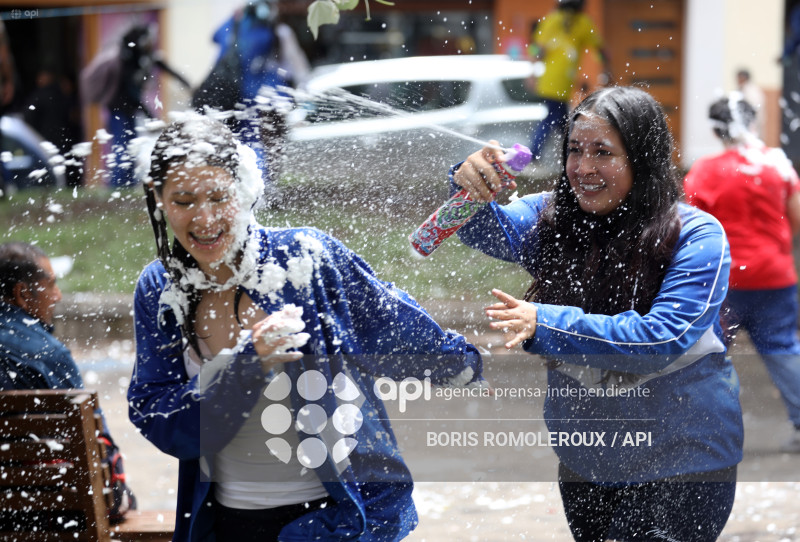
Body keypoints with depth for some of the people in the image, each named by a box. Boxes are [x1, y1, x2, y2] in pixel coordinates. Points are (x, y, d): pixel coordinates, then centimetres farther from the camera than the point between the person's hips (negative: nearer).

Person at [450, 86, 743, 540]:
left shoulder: (695, 237, -17)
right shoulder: (558, 217, -1)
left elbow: (663, 337, -27)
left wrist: (546, 324, -33)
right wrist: (471, 189, -34)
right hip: (583, 458, 5)